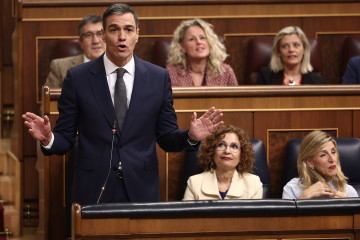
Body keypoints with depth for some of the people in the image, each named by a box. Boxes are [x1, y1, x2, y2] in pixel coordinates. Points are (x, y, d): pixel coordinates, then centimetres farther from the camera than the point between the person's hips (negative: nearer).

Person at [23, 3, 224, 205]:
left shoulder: (159, 78, 5)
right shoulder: (77, 77, 0)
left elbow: (167, 139, 8)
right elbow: (65, 139, 2)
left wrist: (191, 137, -13)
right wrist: (48, 139, -20)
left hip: (142, 190, 1)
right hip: (94, 193, -1)